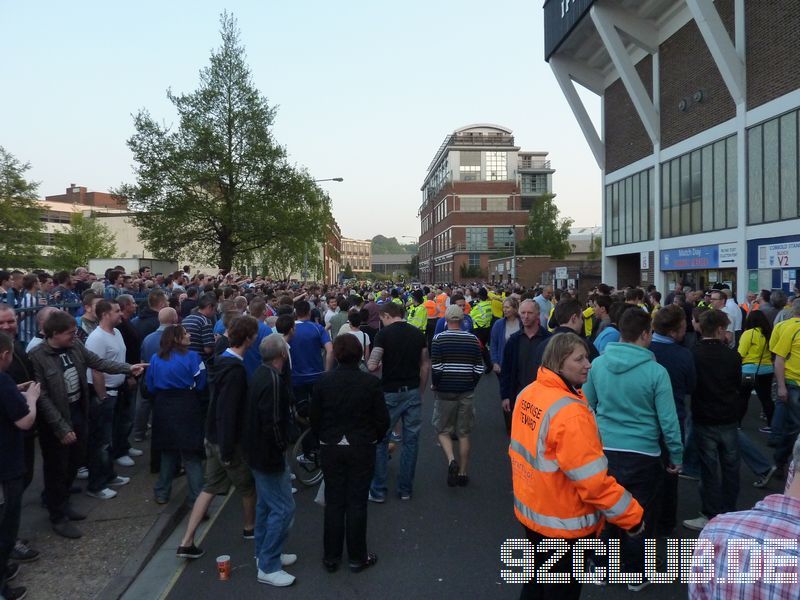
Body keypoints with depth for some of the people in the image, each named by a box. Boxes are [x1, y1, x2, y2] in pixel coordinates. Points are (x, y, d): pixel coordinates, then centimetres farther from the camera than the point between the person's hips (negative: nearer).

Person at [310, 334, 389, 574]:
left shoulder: (323, 382, -9)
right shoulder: (371, 383, -14)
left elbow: (314, 418, -2)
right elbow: (382, 420, -8)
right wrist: (373, 439, 11)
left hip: (331, 448, 2)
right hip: (362, 448, -1)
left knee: (333, 502, 13)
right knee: (357, 503, 9)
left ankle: (331, 557, 23)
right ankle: (357, 558, 20)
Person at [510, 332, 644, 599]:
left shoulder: (527, 394, -2)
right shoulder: (569, 412, -29)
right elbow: (593, 479, -27)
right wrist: (633, 516, -15)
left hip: (531, 511, 8)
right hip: (564, 523, -8)